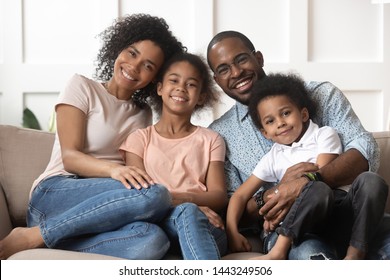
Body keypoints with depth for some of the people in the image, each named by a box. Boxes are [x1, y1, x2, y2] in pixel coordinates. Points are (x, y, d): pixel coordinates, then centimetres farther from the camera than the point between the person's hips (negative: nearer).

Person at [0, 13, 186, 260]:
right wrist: (113, 169, -27)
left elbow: (141, 171, 9)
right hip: (54, 195, -4)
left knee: (153, 241, -33)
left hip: (101, 207, 4)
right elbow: (69, 156, -6)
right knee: (154, 195, -33)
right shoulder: (82, 87, 7)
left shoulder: (143, 113, 22)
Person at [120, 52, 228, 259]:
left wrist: (183, 198, -15)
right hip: (160, 222, -1)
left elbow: (219, 197, 7)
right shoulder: (140, 138, 18)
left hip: (205, 227, 1)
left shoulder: (210, 140, 20)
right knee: (186, 212, -36)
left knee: (190, 215, -36)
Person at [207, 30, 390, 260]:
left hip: (340, 211, 2)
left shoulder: (320, 94, 9)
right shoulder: (219, 134, 11)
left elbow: (366, 151, -5)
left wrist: (308, 183, -23)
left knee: (369, 181, -32)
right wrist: (276, 193, -15)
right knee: (310, 252, -37)